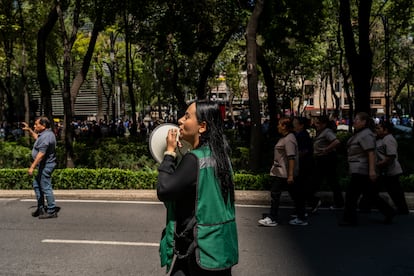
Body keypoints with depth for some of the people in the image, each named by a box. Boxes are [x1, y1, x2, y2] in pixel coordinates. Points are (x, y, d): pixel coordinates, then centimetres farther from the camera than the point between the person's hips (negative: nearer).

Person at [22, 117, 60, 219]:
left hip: (45, 166, -11)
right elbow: (37, 137, 36)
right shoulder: (47, 133, 12)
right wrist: (29, 130, 28)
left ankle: (52, 211, 3)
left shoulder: (46, 136, -22)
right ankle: (41, 208, 26)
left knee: (46, 188, -5)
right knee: (37, 185, 19)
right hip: (44, 165, 11)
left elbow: (41, 154, -28)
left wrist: (32, 167, -27)